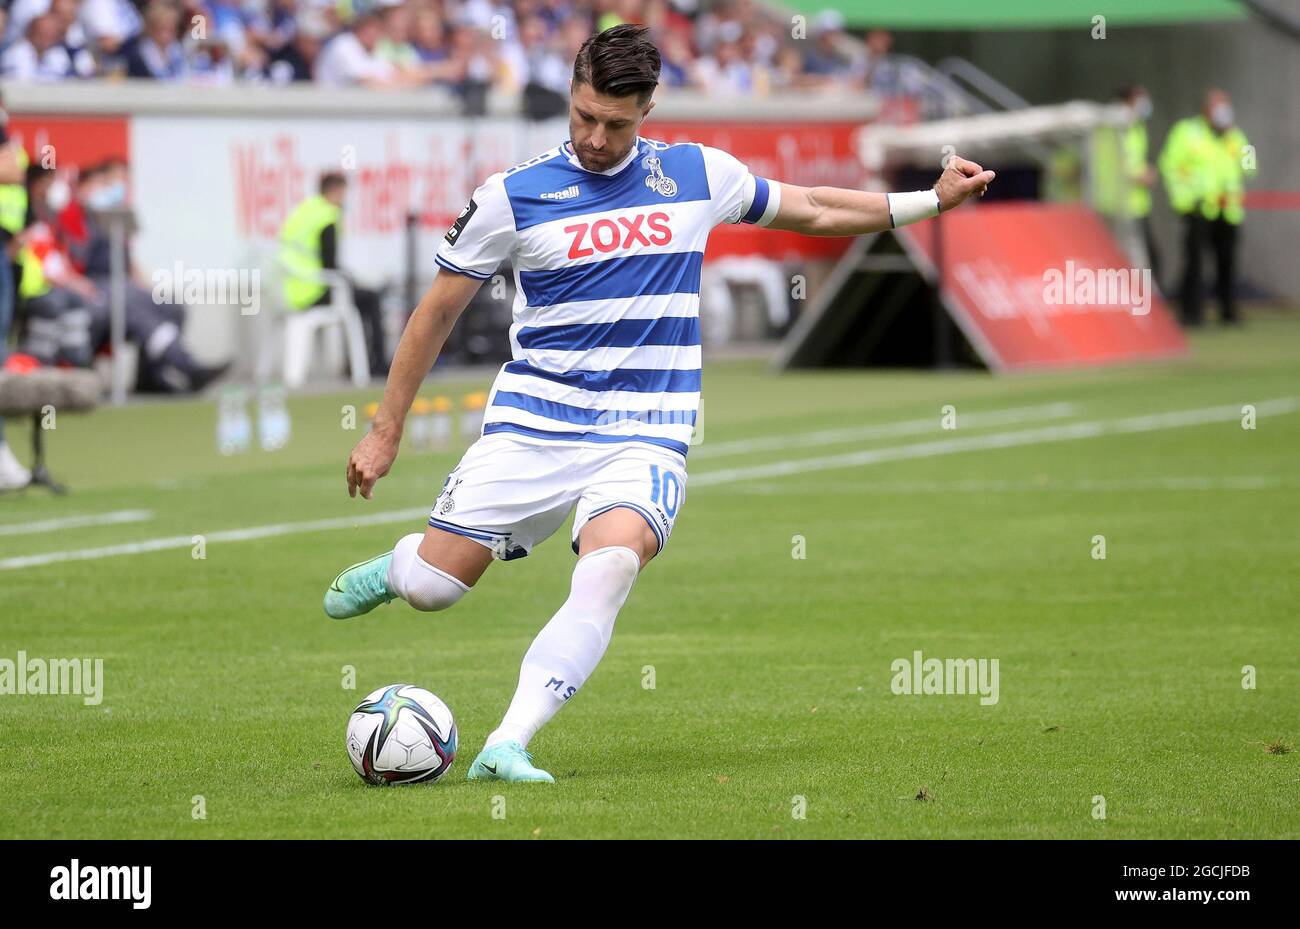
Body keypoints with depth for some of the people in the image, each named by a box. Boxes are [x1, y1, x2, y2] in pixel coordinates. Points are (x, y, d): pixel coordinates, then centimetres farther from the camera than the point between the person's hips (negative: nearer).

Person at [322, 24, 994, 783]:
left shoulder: (699, 175, 5)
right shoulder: (513, 196, -1)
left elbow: (814, 210, 22)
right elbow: (439, 312, 8)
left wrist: (933, 200, 17)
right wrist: (386, 432, 10)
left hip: (643, 436, 0)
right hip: (531, 426, 0)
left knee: (610, 566, -29)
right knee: (430, 589, -7)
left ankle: (507, 747, -34)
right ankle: (397, 564, 33)